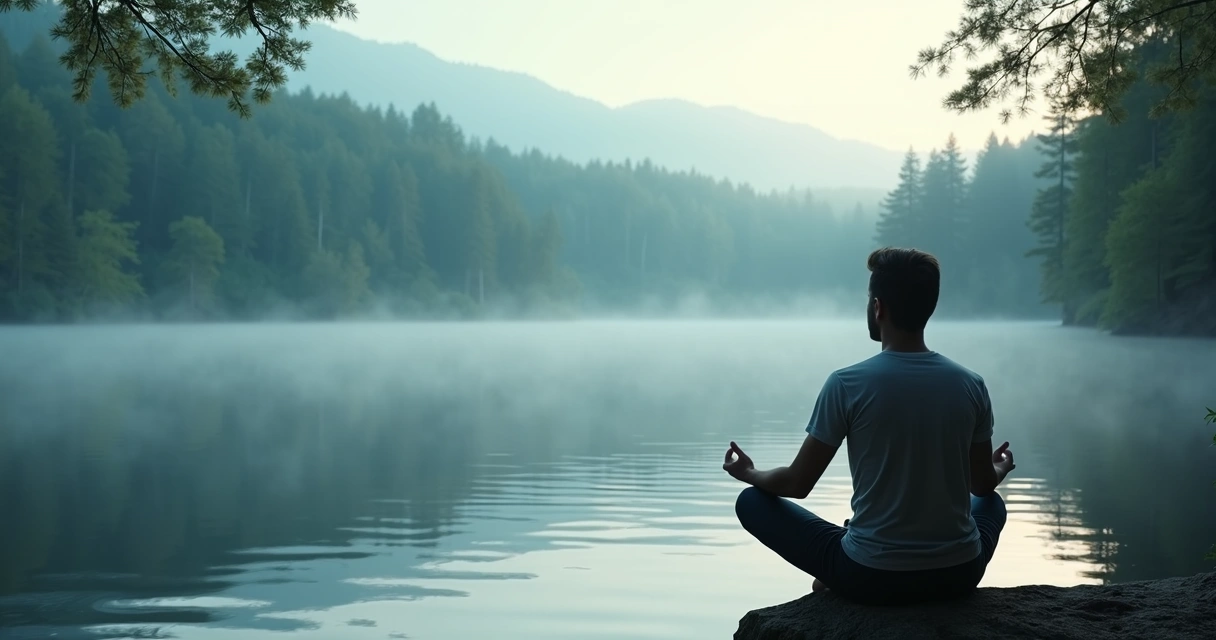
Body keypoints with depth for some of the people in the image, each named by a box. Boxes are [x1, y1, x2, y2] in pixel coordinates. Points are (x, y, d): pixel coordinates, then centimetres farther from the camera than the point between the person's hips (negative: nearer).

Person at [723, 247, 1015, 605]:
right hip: (957, 574, 3)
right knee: (992, 503, 38)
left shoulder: (847, 384, -12)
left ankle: (840, 583, 15)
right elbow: (984, 485, 11)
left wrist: (748, 473, 19)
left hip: (872, 577, -3)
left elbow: (797, 484, -4)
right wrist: (999, 470, 37)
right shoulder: (971, 385, -3)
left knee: (752, 502, 15)